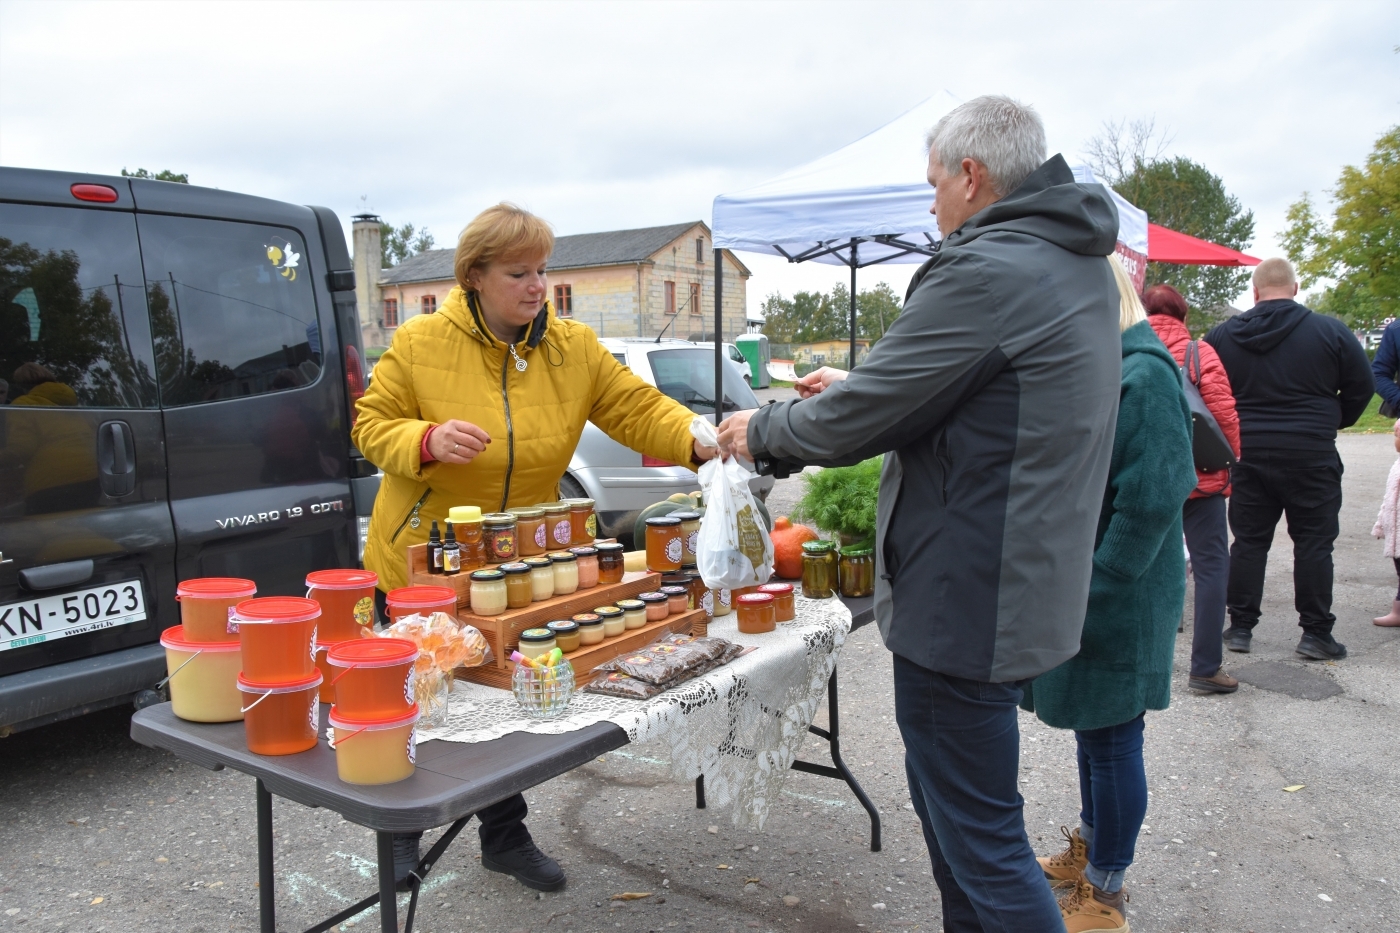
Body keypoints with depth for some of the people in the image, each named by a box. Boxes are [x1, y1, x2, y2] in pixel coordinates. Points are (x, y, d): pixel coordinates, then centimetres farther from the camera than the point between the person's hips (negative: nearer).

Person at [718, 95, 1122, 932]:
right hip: (1028, 583, 10)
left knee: (982, 841, 4)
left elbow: (856, 423, -18)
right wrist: (861, 386, 19)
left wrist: (762, 431, 0)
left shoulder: (986, 273, -21)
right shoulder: (1081, 265, 11)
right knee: (946, 799, 25)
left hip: (969, 602, -10)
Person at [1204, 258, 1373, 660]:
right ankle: (1315, 632, 9)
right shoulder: (1330, 331, -6)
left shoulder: (1223, 335, 0)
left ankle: (1240, 627, 12)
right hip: (1310, 455, -2)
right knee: (1314, 542, 6)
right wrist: (1330, 423, 17)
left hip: (1247, 454, 2)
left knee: (1248, 541, 9)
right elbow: (1361, 386, 1)